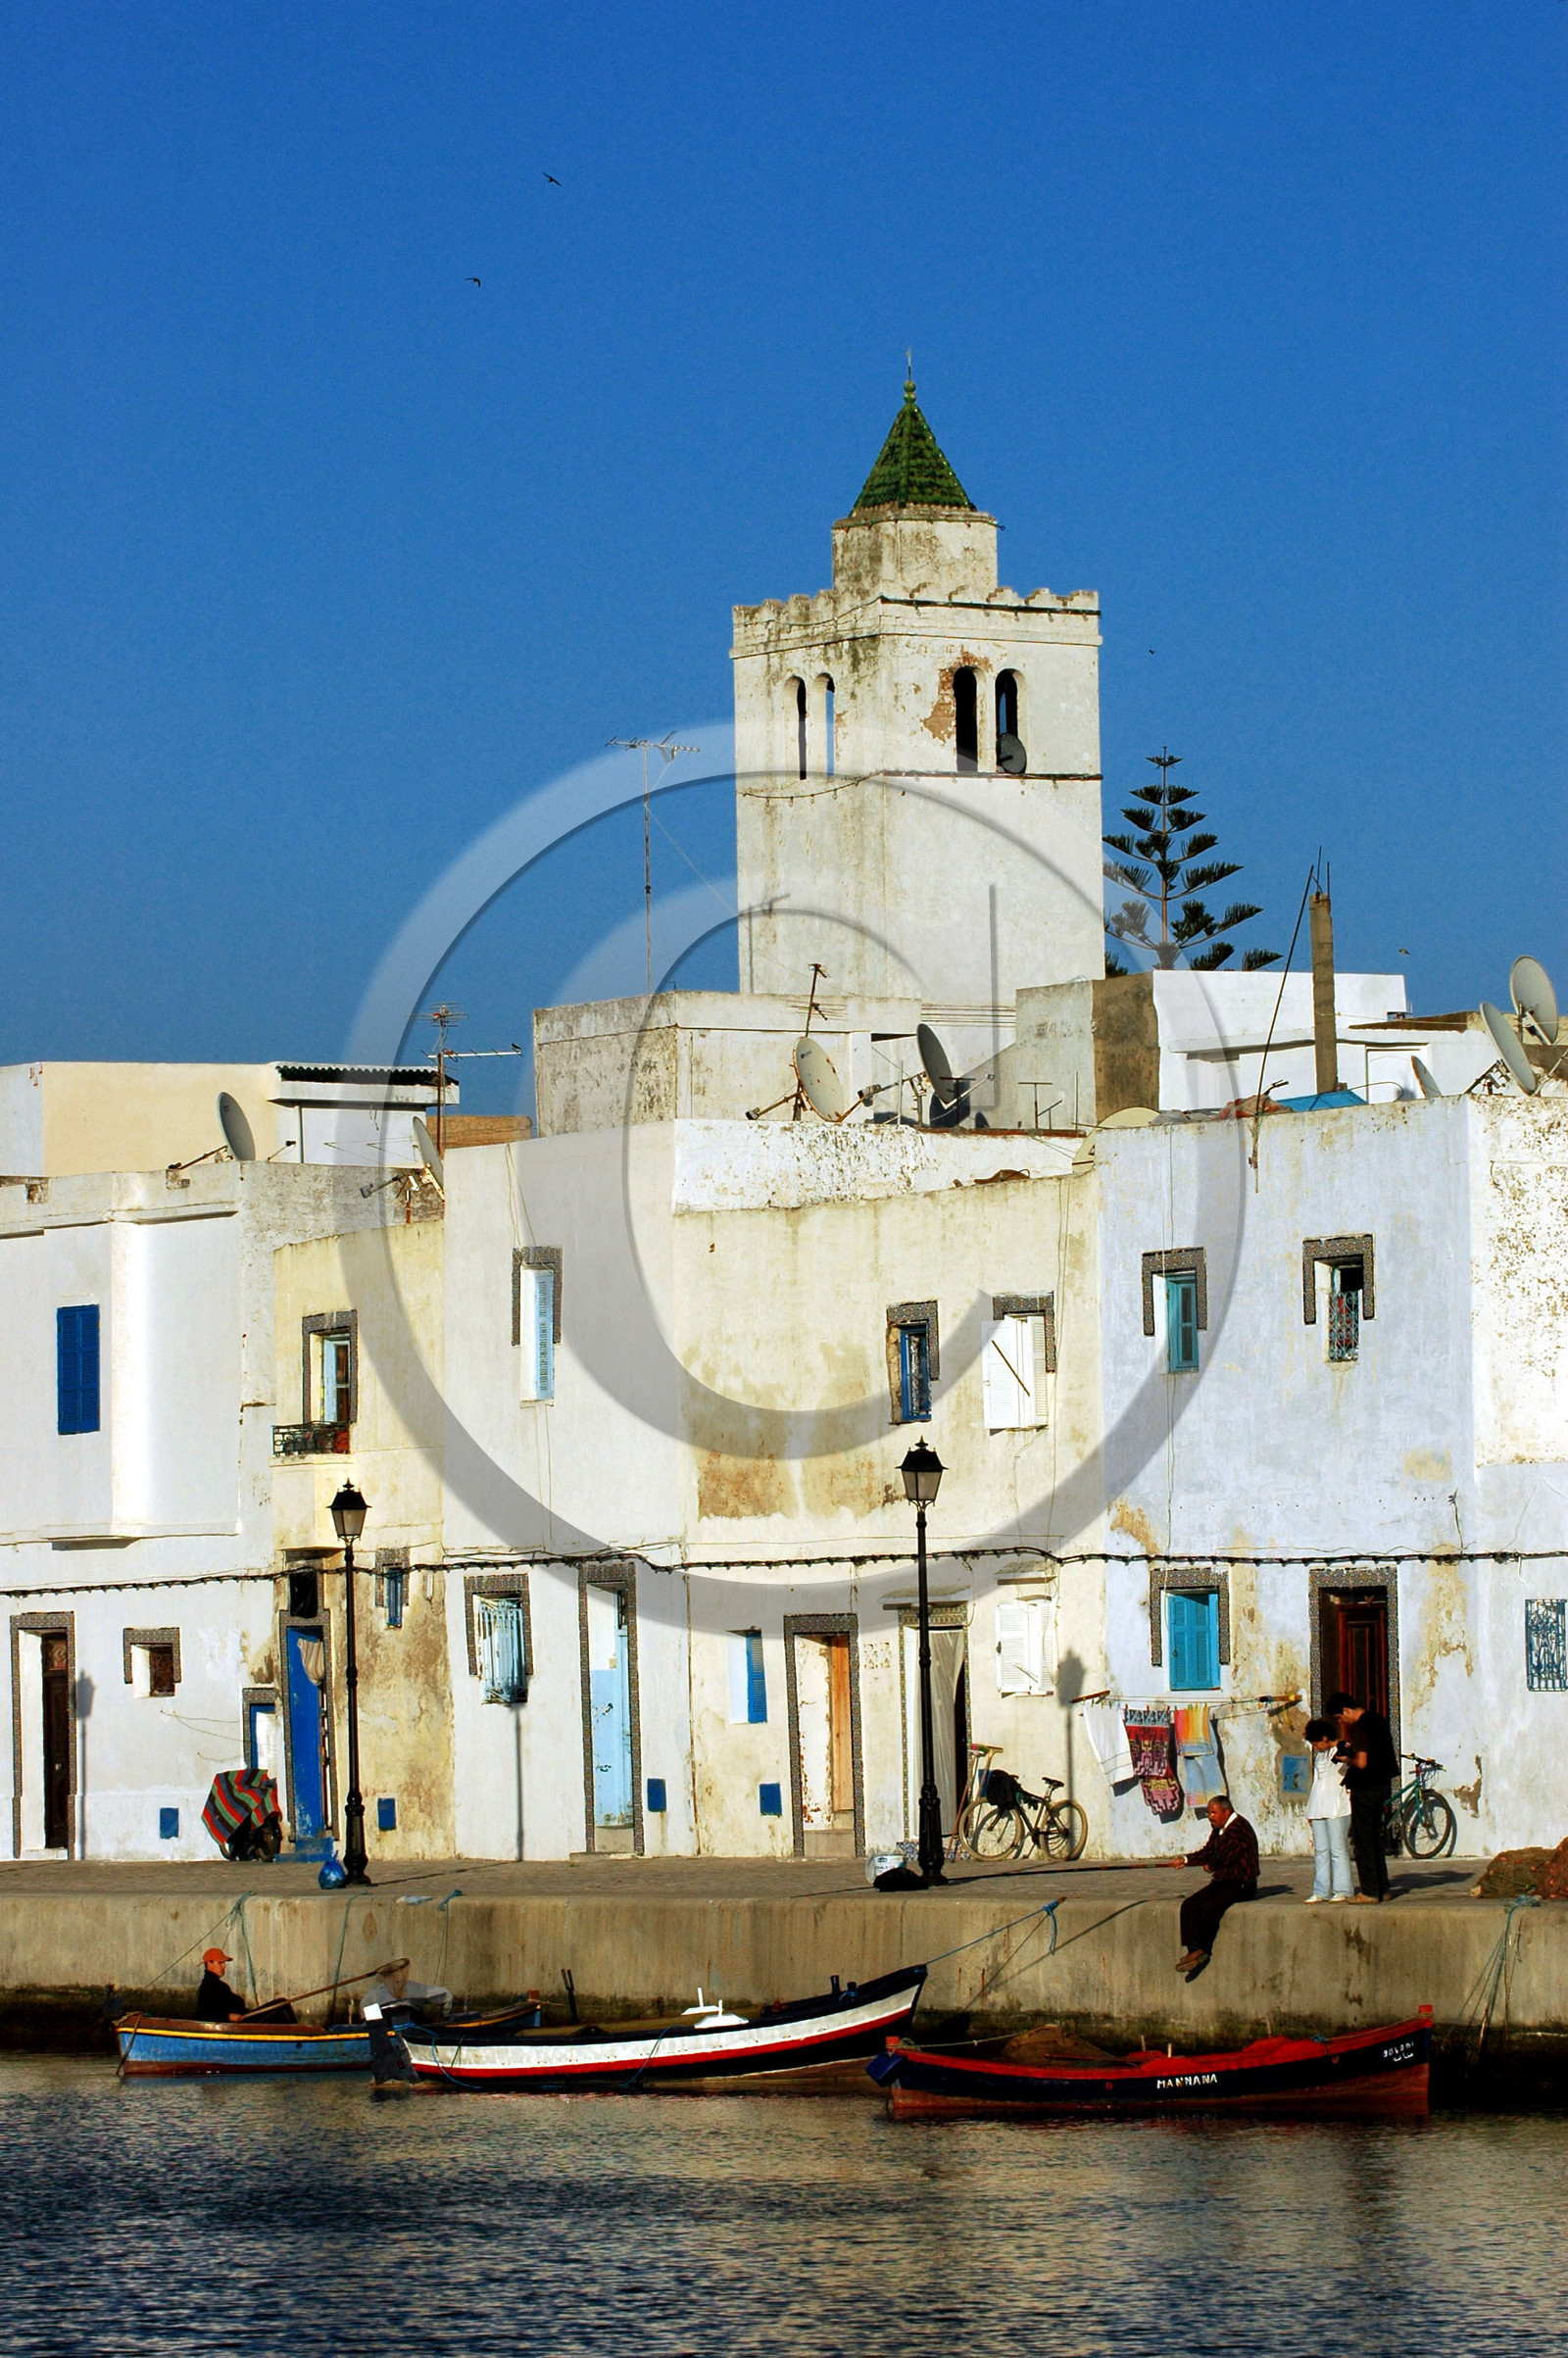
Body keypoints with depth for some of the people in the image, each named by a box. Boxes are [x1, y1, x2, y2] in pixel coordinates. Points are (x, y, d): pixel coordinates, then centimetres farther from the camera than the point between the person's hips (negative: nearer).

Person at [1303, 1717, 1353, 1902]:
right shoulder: (1319, 1754, 18)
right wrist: (1310, 1812, 21)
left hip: (1337, 1808, -7)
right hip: (1319, 1808, 7)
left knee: (1338, 1850, -7)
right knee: (1320, 1851, 5)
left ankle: (1341, 1890, -4)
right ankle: (1321, 1891, 6)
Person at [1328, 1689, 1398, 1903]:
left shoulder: (1361, 1728, -19)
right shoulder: (1378, 1720, 10)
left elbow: (1362, 1762, -28)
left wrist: (1348, 1760, -8)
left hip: (1365, 1789, -9)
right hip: (1382, 1784, 9)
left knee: (1362, 1840, -2)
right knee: (1376, 1837, 17)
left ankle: (1370, 1892, -3)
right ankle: (1382, 1888, 20)